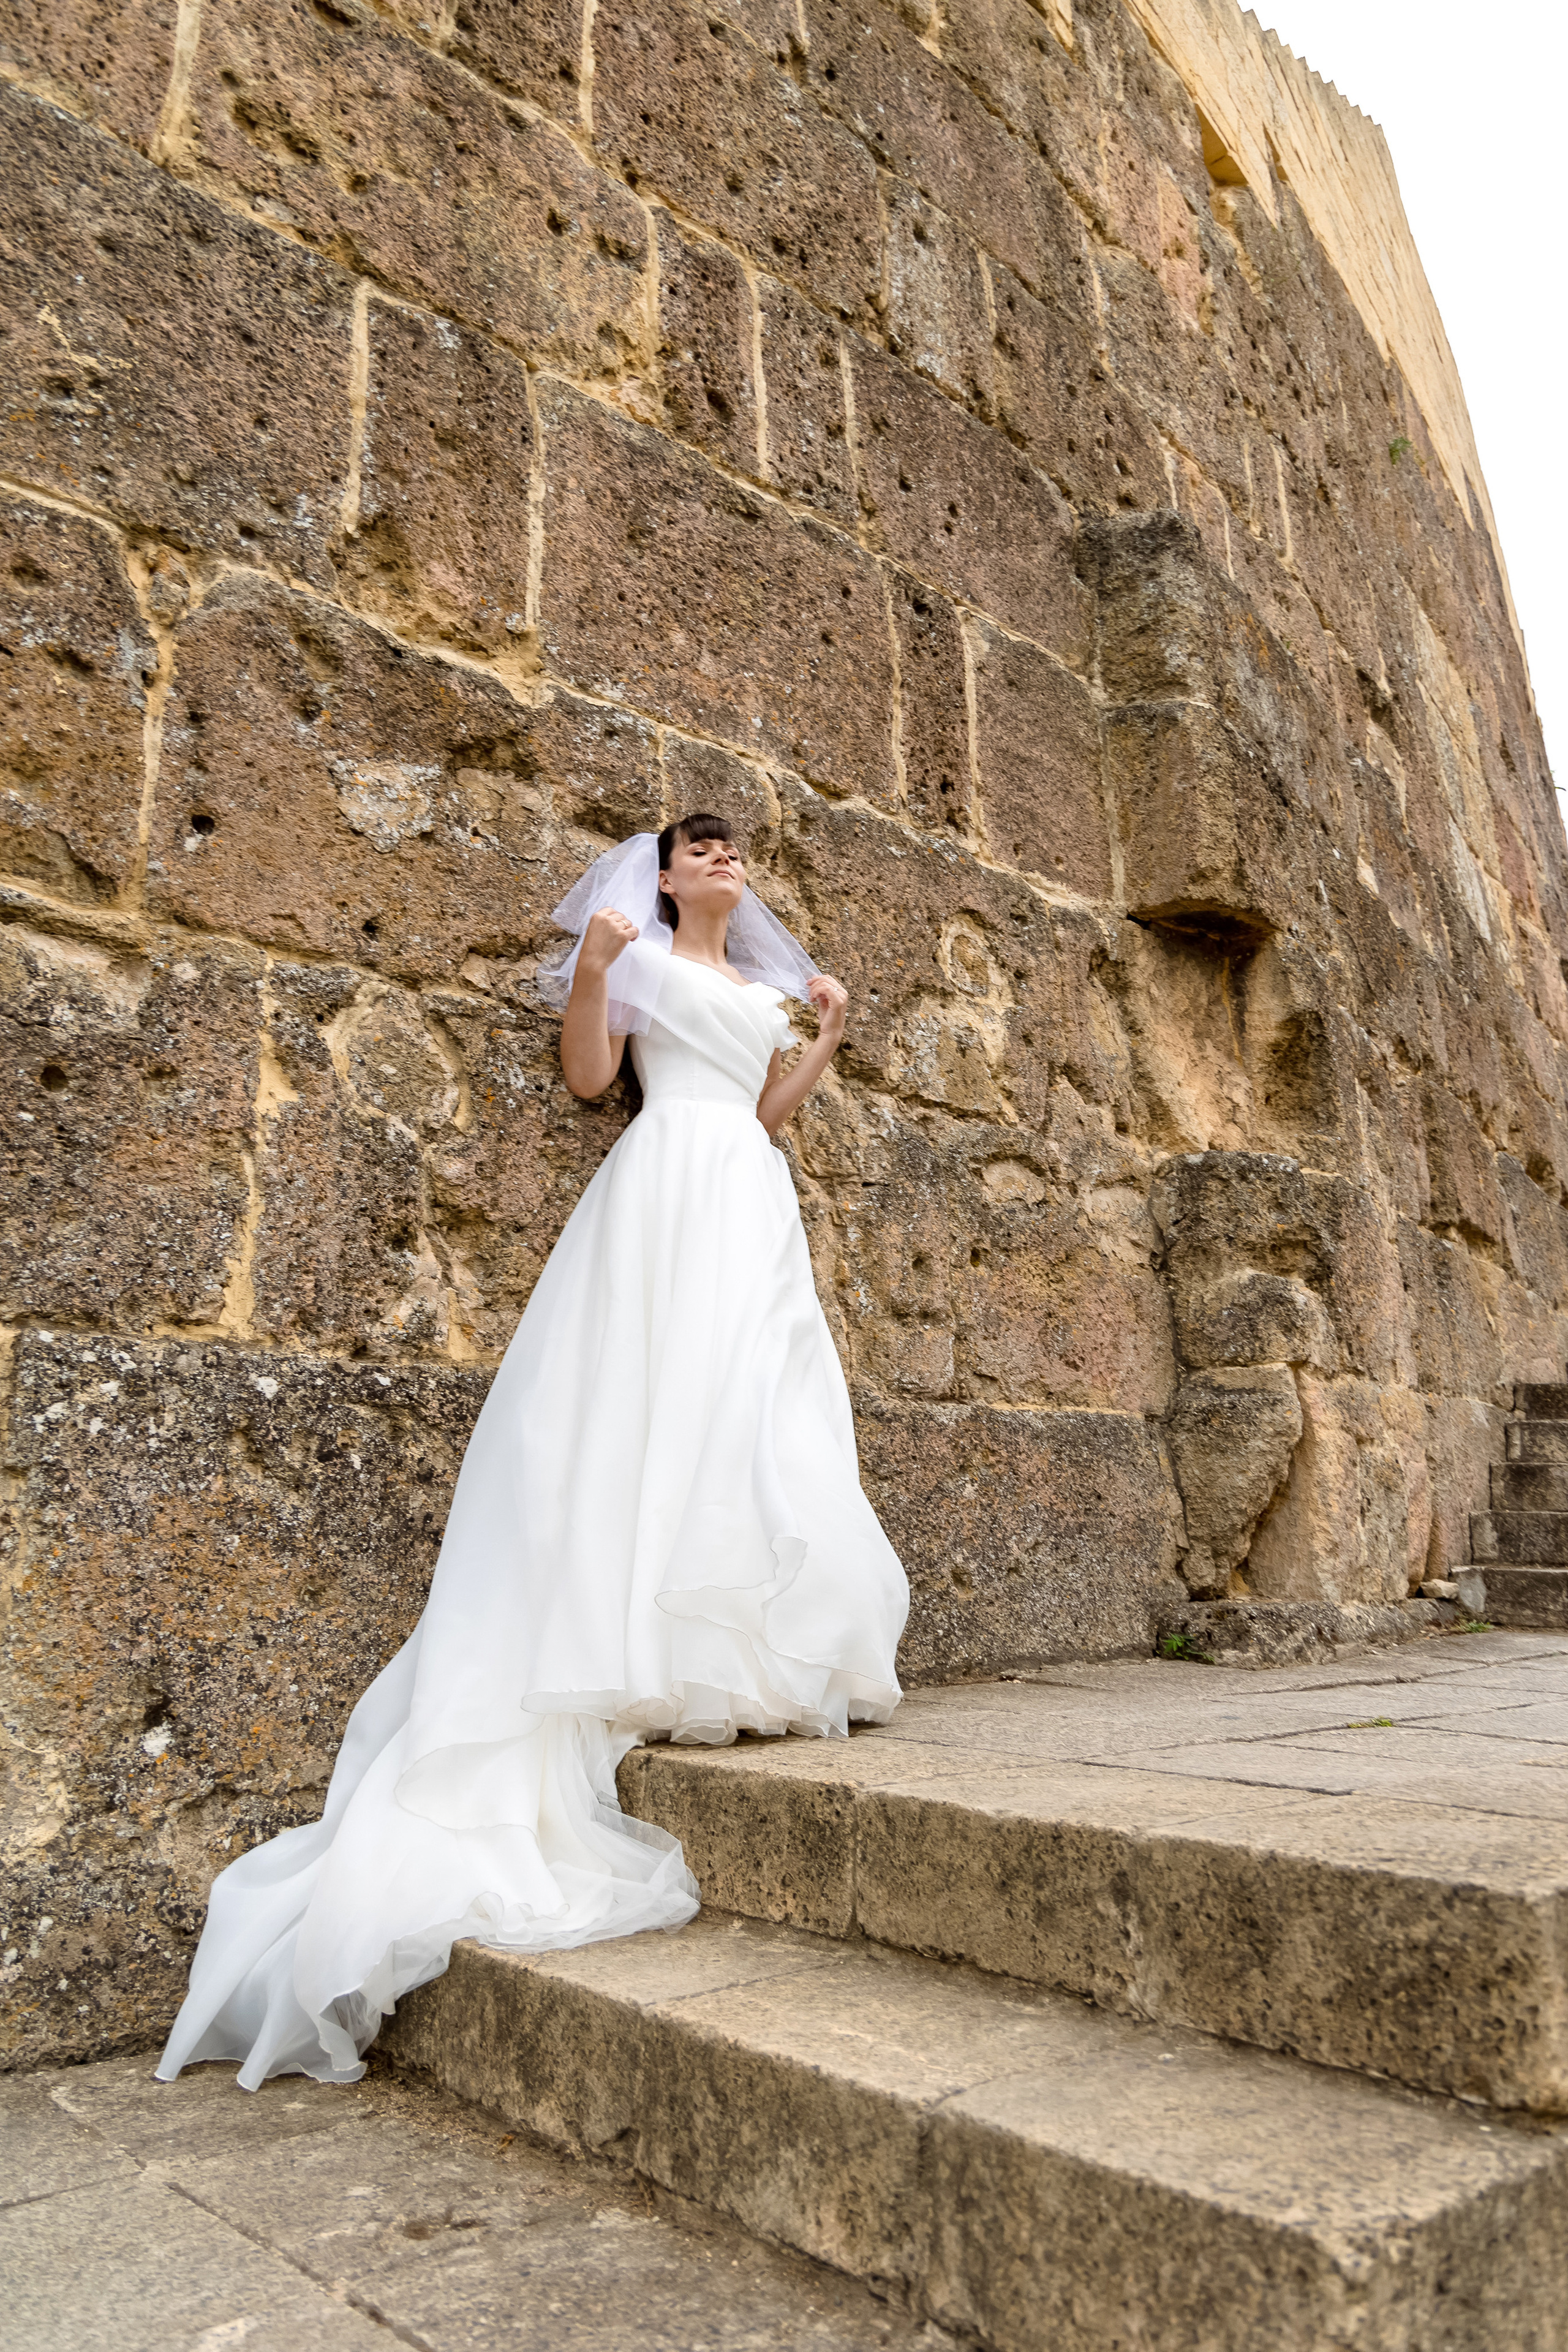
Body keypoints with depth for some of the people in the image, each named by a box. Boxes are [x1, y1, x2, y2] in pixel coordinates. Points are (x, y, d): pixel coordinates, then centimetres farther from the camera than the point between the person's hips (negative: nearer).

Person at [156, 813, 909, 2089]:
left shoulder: (765, 985, 27)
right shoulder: (641, 956, 12)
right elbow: (588, 1072, 0)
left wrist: (825, 1041, 21)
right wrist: (591, 965, -11)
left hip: (752, 1196, 6)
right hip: (666, 1179, -6)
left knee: (754, 1418, -2)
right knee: (655, 1401, -16)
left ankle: (749, 1661, 0)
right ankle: (658, 1663, -15)